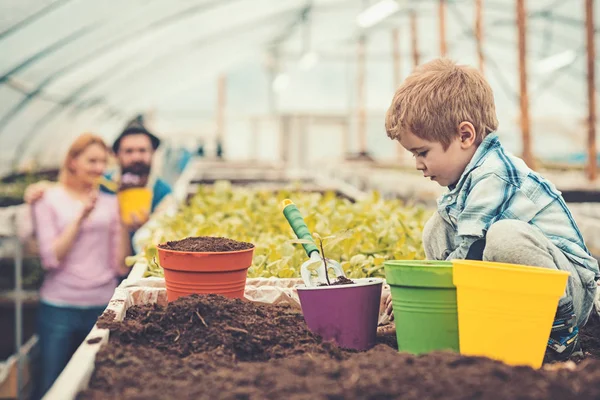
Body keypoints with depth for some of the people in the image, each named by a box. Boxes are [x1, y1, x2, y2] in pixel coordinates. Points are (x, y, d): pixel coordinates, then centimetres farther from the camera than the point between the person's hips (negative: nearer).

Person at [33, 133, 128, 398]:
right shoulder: (49, 200, 0)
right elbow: (51, 259, -11)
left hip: (103, 306, 3)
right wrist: (81, 217, -13)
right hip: (60, 306, -2)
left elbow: (120, 265, 4)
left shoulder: (110, 202, 7)